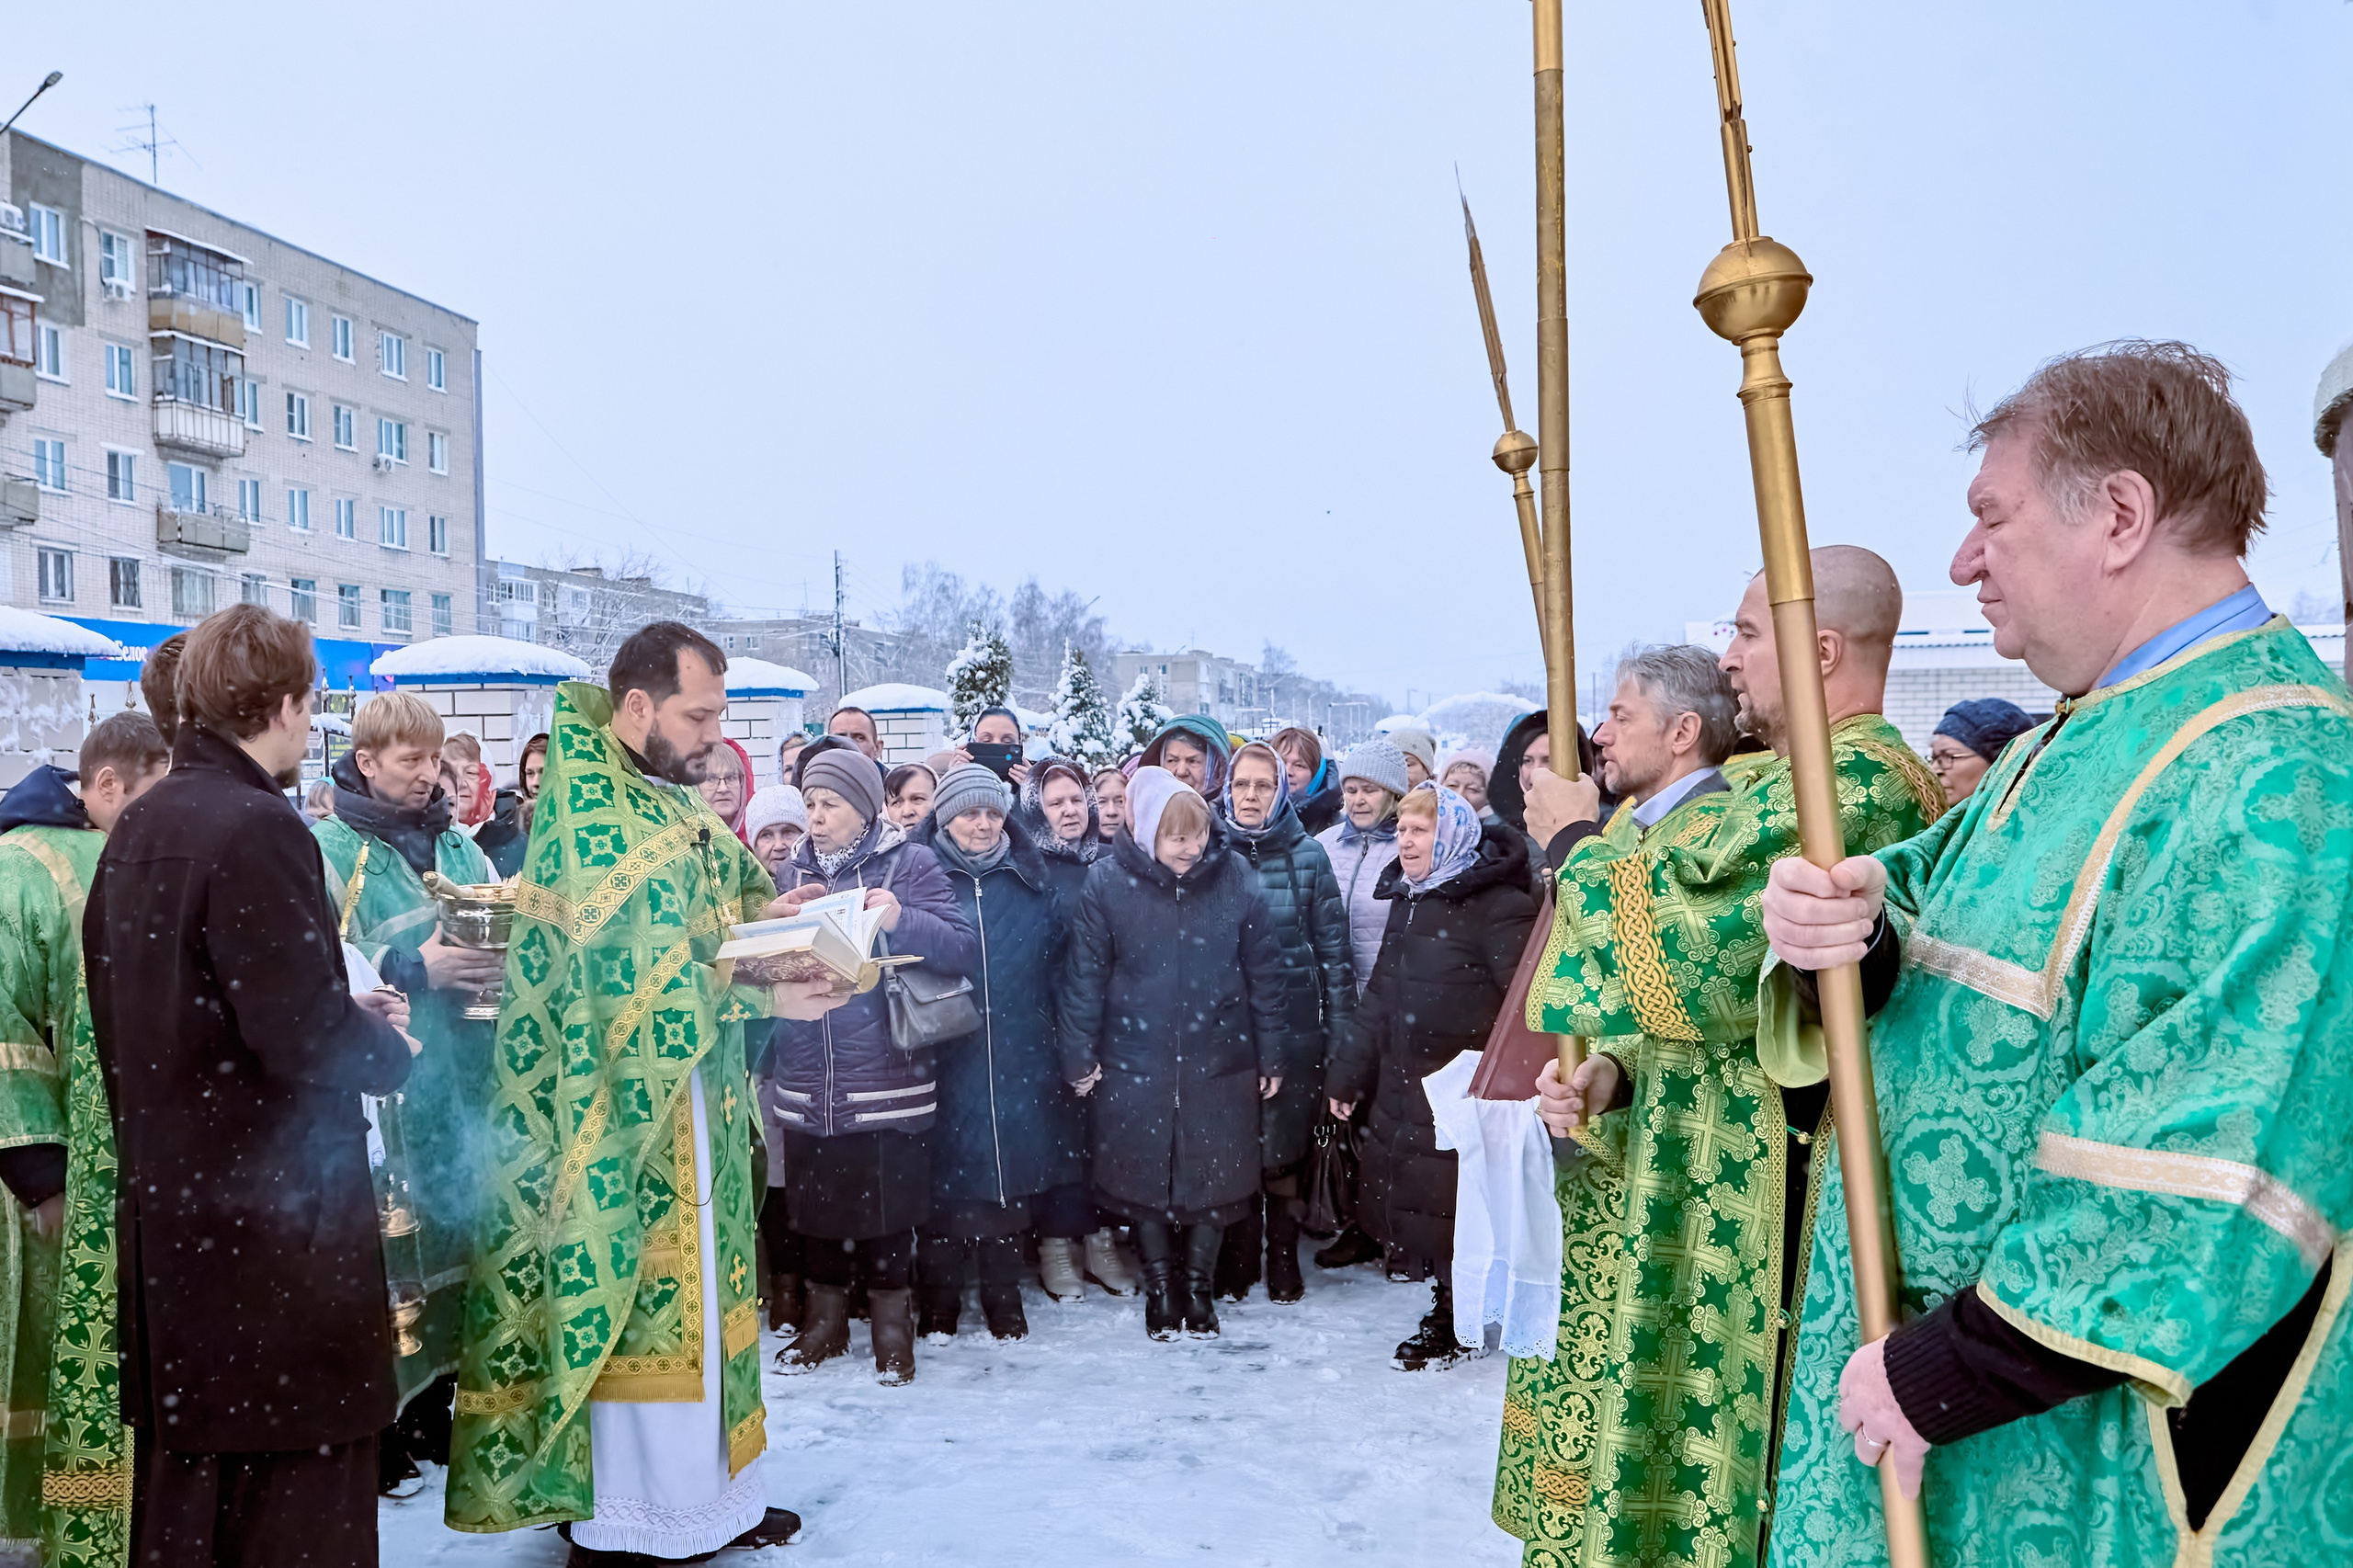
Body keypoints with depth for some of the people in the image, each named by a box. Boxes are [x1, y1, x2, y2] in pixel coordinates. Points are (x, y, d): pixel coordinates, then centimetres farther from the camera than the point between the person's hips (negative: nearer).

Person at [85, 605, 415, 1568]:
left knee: (183, 1466, 19)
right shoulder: (258, 828, -19)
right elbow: (306, 1038, -23)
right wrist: (389, 1046, -3)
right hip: (271, 1203, -9)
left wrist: (347, 1015, 13)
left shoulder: (136, 828, 8)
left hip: (164, 1192, 9)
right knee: (295, 1467, 2)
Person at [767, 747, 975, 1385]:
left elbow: (964, 949, -10)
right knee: (818, 1201, 12)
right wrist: (776, 923, -8)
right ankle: (827, 1316, 30)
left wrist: (901, 919, -25)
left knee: (888, 1205, 3)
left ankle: (892, 1323, 20)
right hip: (809, 1079, 4)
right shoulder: (794, 872, 13)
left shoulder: (910, 864, -2)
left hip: (886, 1076, -4)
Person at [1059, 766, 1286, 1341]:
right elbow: (1086, 972, -3)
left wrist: (1271, 1056, 3)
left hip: (1219, 1061, 1)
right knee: (1146, 1175, 10)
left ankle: (1198, 1284, 30)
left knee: (1216, 1176, 9)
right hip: (1136, 1061, -1)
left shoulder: (1234, 878, -6)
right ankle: (1160, 1286, 31)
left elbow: (1263, 970, 0)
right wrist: (1078, 1054, -2)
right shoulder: (1107, 882, -9)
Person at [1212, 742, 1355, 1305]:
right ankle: (1237, 1259, 19)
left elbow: (1333, 946, 3)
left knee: (1283, 1146, 4)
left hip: (1295, 1024, -1)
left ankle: (1284, 1256, 20)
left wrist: (1340, 1030, -1)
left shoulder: (1308, 856, 1)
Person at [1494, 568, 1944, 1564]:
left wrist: (1576, 841, -7)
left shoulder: (1855, 785, -18)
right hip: (1677, 1161, 10)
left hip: (1759, 1181, -10)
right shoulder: (1772, 784, 13)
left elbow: (1686, 955, -23)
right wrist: (1610, 1076, 1)